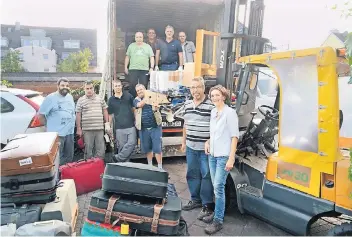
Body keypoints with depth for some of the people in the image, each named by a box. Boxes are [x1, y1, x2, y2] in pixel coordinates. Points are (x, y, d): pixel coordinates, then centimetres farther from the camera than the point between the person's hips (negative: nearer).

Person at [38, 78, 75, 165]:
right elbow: (40, 114, -7)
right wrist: (50, 125, -1)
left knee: (69, 158, 15)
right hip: (56, 134, -6)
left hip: (70, 133, 7)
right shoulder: (51, 98, -8)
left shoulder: (70, 97, 12)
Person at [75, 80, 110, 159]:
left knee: (101, 150, 6)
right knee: (88, 150, 6)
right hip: (87, 129, -2)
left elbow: (105, 111, 14)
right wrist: (79, 128, -3)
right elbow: (78, 115, 1)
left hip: (100, 129, 2)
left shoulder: (100, 99, 10)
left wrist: (107, 123, 7)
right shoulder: (81, 100, 3)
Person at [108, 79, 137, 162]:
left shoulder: (128, 96, 6)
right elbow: (110, 115, 11)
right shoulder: (111, 100, 7)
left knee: (132, 143, -12)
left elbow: (134, 109, 12)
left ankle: (118, 158, -1)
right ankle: (124, 162, 12)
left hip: (131, 126, 0)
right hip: (119, 127, 0)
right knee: (121, 147, 1)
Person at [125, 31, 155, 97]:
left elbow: (152, 57, 5)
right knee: (132, 86, -5)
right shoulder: (131, 46, 12)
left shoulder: (147, 46, 9)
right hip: (133, 69, 0)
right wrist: (126, 67, 8)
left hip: (144, 70, 0)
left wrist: (151, 68, -6)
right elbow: (127, 57, 13)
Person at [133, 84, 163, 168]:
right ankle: (150, 165, 31)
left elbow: (155, 107, -12)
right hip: (143, 128, 2)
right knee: (147, 148, 13)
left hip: (155, 127, -2)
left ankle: (160, 167, 5)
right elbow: (140, 105, -15)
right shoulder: (136, 100, 8)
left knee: (157, 148, -3)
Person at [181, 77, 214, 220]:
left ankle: (207, 205, 16)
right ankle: (195, 200, 33)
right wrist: (184, 141, 18)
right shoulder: (187, 104, 8)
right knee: (192, 174, 17)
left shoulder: (211, 105, -13)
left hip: (206, 148, -6)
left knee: (206, 176, 3)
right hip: (191, 147, 7)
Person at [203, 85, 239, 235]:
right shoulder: (213, 112, 10)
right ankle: (217, 213, 27)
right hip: (212, 154, 7)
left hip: (224, 156, -7)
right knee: (216, 186, 13)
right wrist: (208, 142, 4)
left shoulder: (230, 112, -11)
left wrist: (231, 158, -17)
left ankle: (218, 221, 5)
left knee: (218, 187, -5)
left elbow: (234, 136, -13)